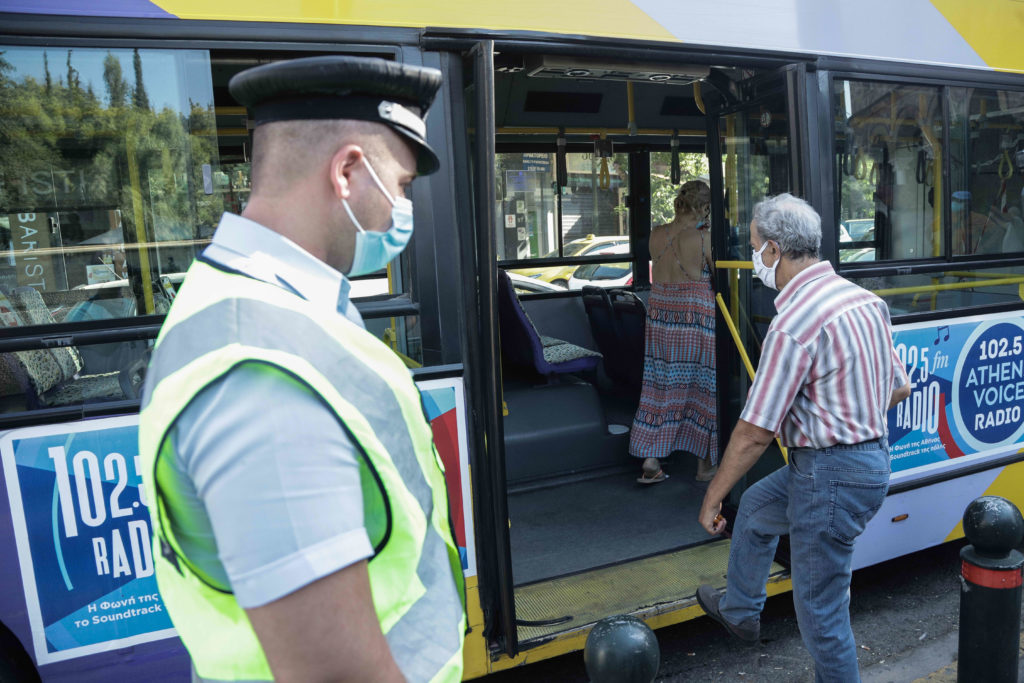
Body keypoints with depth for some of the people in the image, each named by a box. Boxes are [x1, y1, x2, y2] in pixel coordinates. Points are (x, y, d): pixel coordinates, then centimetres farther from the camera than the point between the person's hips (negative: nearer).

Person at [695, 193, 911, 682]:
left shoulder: (794, 324, -24)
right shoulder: (864, 298, 5)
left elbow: (754, 432, -22)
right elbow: (899, 389, 14)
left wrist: (711, 498, -10)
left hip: (829, 475, -10)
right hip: (872, 455, 10)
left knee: (821, 610, 6)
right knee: (755, 505, 29)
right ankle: (738, 610, 47)